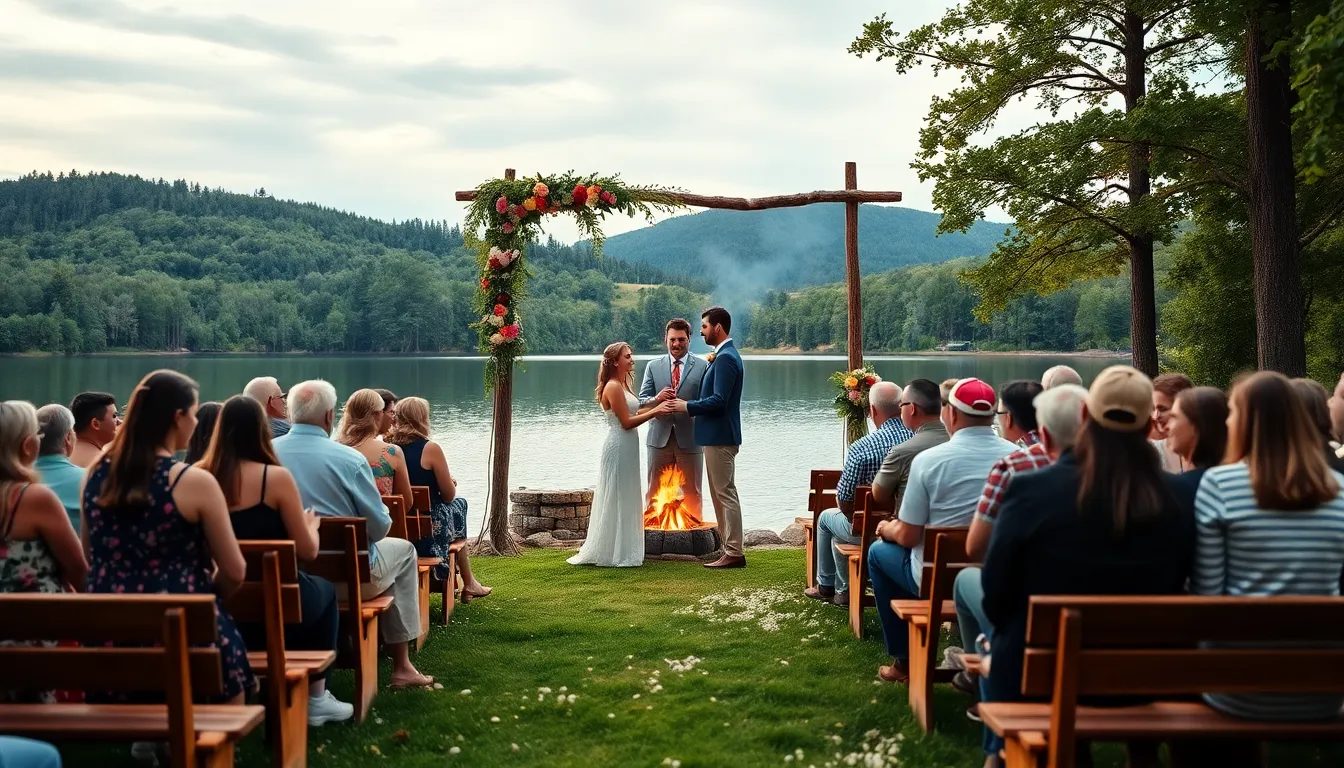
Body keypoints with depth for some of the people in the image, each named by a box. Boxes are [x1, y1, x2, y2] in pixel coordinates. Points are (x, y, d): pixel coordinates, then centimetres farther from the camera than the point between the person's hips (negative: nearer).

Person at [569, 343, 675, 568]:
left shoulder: (622, 385, 14)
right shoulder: (613, 387, -16)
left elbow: (633, 413, 12)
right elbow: (626, 422, -18)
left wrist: (657, 405, 4)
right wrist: (654, 412, -15)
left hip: (627, 448, 10)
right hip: (618, 447, -10)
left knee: (626, 500, 14)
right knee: (617, 500, -3)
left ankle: (623, 552, 22)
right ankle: (614, 554, 5)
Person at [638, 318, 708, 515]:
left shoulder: (702, 366, 3)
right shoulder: (653, 366, 9)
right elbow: (641, 401, 5)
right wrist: (656, 399, -16)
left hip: (689, 439, -2)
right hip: (659, 438, 2)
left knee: (692, 491, 6)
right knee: (654, 491, 7)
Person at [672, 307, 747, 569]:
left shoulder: (725, 358, -17)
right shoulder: (725, 355, 16)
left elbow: (719, 400, -23)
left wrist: (687, 406, -14)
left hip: (720, 437, -11)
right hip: (719, 435, 11)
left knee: (725, 494, -7)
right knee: (723, 494, 13)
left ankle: (733, 553, -3)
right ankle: (731, 549, 18)